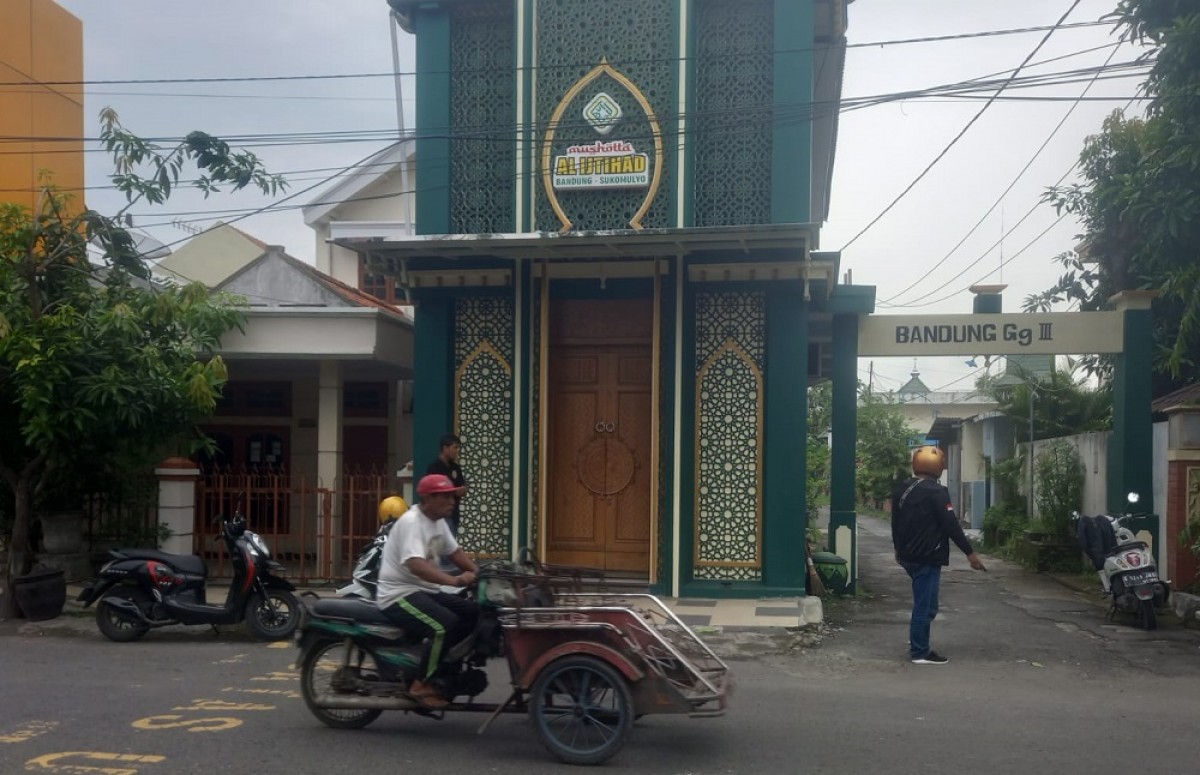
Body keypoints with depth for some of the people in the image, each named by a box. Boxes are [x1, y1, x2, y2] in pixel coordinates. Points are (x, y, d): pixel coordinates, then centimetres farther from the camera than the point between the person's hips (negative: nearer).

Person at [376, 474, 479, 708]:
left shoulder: (438, 522, 10)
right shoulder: (411, 522, -20)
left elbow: (455, 552, 17)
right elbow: (416, 565, -34)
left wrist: (479, 573, -1)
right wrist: (455, 580, -45)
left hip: (425, 591, 10)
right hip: (399, 595, -10)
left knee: (473, 613, -3)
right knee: (446, 625, -30)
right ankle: (421, 685, -17)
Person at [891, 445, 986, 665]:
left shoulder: (902, 489, 10)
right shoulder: (936, 491, -16)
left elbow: (895, 522, 19)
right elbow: (951, 525, -18)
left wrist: (899, 549, 32)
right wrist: (970, 553, -11)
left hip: (908, 555, 9)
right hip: (927, 557, -9)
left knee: (923, 602, 22)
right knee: (925, 605, -3)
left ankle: (918, 642, 28)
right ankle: (920, 652, 1)